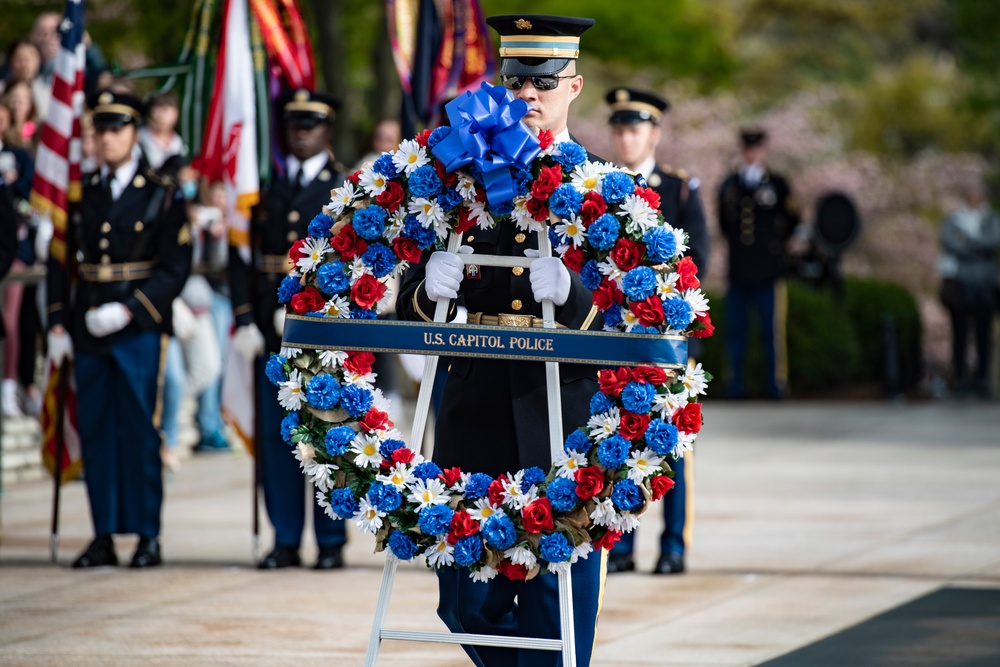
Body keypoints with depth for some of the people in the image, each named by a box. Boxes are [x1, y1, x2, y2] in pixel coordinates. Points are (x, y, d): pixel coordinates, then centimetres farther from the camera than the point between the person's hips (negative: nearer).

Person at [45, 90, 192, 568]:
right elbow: (58, 260, 14)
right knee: (95, 431, 3)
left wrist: (127, 310, -14)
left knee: (140, 430, -4)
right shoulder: (82, 193, 11)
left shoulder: (162, 195, 1)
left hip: (139, 331, -4)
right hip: (89, 331, 4)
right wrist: (57, 325, 6)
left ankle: (148, 537, 2)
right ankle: (103, 537, 8)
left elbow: (175, 269, -4)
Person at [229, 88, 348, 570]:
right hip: (272, 330, 3)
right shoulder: (266, 187, 12)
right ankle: (285, 541, 9)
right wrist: (246, 320, -2)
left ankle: (331, 542, 4)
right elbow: (242, 255, 8)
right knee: (276, 435, 3)